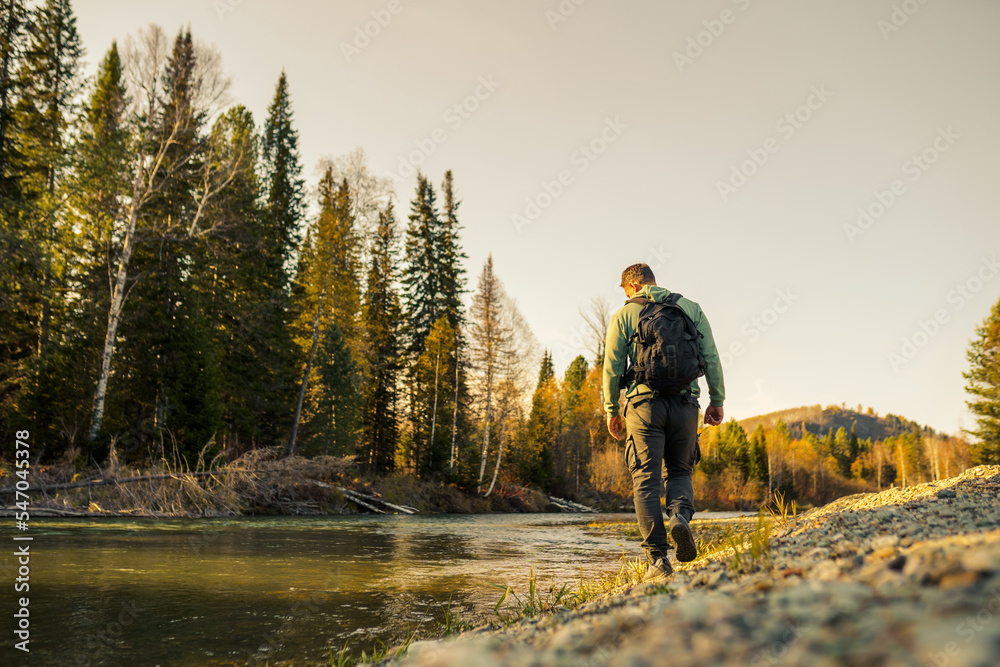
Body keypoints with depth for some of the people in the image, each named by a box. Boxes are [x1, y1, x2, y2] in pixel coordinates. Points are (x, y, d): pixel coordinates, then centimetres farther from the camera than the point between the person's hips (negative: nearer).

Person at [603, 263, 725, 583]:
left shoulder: (623, 315, 5)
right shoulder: (691, 308, 10)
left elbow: (613, 367, 2)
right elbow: (710, 357, 5)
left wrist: (612, 411, 10)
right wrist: (717, 400, 10)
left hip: (645, 402, -2)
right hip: (685, 403, 2)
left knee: (646, 481, 1)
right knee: (680, 470, 19)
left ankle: (657, 560, -5)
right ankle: (680, 515, -12)